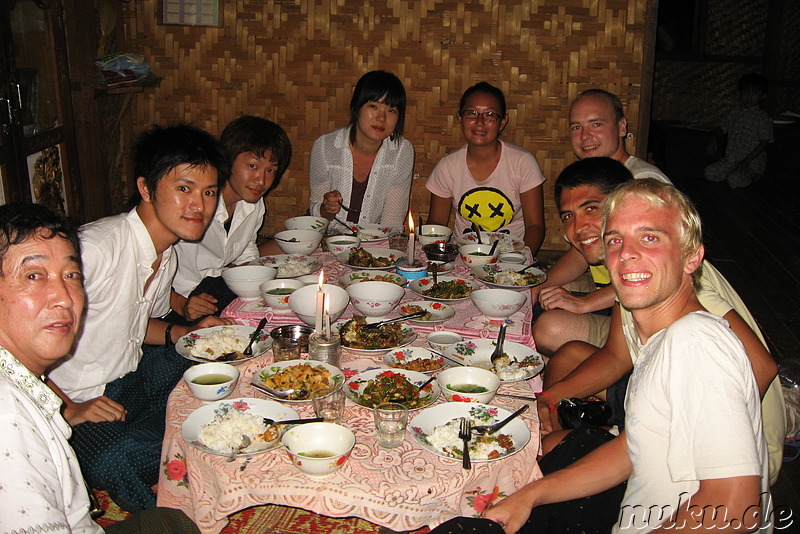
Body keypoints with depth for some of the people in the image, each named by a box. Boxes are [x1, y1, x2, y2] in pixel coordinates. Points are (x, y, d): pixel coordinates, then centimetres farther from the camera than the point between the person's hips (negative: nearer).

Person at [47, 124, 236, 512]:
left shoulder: (168, 257, 3)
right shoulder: (95, 248, -27)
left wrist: (188, 333, 1)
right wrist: (68, 409, -28)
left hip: (134, 378, 8)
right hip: (81, 405, -8)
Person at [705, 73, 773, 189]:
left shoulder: (763, 118, -7)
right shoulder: (734, 113, 10)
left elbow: (763, 144, -10)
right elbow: (720, 129, 19)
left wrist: (746, 161, -19)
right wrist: (713, 139, -6)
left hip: (752, 162, -5)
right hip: (730, 160, 5)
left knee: (735, 180, -30)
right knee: (709, 172, -18)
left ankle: (755, 175, 1)